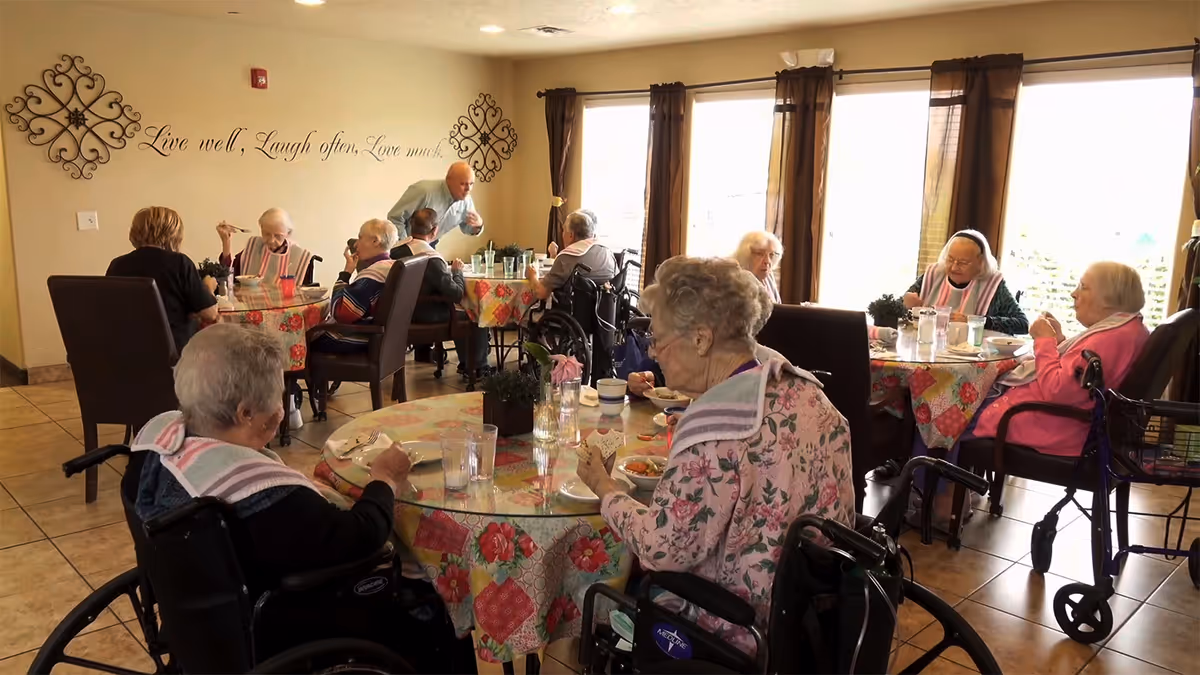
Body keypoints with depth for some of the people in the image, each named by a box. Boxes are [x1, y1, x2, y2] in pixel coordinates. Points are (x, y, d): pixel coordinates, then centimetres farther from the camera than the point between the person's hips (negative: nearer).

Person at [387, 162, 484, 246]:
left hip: (427, 247, 5)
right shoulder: (424, 191, -31)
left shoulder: (466, 201, -13)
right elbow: (395, 217, -25)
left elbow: (467, 228, 6)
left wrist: (478, 225, -19)